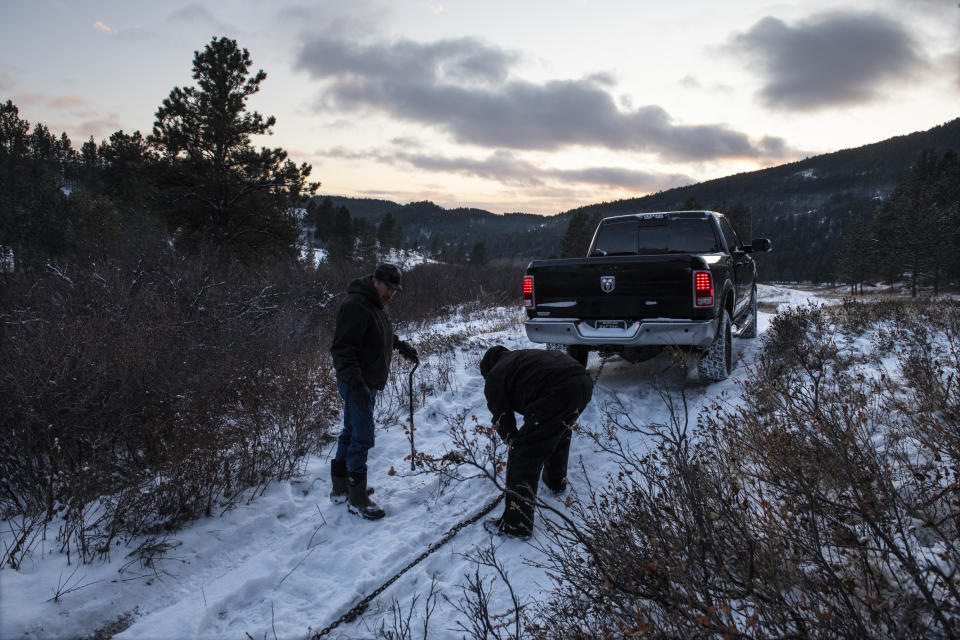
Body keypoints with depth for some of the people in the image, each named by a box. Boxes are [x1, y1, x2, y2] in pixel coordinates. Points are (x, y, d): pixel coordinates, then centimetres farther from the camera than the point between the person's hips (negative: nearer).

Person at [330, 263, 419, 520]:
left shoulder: (377, 305, 11)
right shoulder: (356, 306, -22)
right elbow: (342, 349, -27)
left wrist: (401, 345, 17)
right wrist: (357, 383, -32)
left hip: (368, 384, 11)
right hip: (356, 385, -11)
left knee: (351, 433, 18)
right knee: (362, 438, -5)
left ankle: (341, 488, 32)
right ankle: (357, 500, 5)